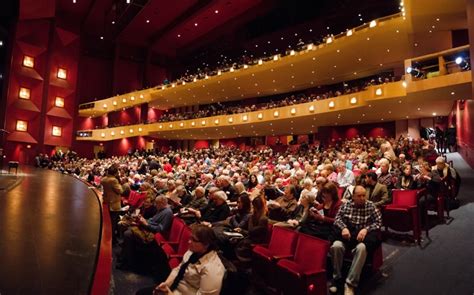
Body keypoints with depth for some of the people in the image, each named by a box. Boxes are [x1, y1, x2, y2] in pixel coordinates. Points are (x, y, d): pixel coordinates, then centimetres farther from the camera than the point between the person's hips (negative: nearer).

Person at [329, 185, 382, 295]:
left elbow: (378, 222, 1)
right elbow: (338, 218, 5)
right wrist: (343, 228, -17)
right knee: (336, 246, -32)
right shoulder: (346, 205, 11)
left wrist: (366, 229, -17)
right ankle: (337, 278, -11)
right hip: (347, 233, 1)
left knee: (361, 248, -37)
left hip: (363, 235, -1)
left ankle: (350, 283, -28)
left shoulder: (371, 206, 8)